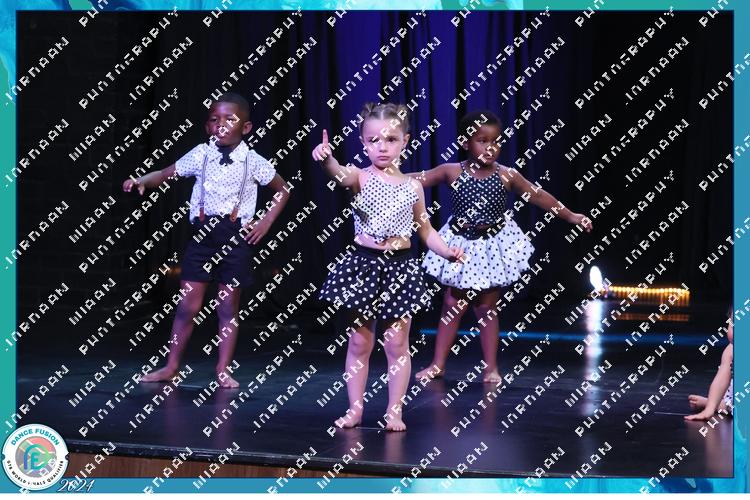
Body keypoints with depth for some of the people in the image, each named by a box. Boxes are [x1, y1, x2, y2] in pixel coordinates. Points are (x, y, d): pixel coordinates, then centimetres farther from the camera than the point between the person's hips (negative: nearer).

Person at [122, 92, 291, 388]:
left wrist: (266, 223, 3)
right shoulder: (200, 155, 1)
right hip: (203, 232, 1)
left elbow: (283, 190, 11)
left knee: (228, 305, 4)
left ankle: (223, 371, 11)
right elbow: (167, 174, -2)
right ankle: (171, 366, 11)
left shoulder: (253, 161, -1)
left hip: (236, 235, -1)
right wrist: (142, 182, -21)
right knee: (189, 302, 1)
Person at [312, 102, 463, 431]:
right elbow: (340, 174, -27)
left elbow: (425, 231, 15)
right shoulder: (361, 178, -3)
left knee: (396, 343, 4)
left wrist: (447, 251, -1)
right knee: (359, 342, 7)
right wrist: (326, 159, -49)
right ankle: (355, 407, 16)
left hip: (400, 268, 1)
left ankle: (394, 410, 12)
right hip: (363, 264, -1)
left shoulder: (412, 187, 5)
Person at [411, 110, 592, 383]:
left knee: (486, 308, 7)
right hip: (461, 245, 0)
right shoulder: (452, 172, -9)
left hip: (493, 245, 0)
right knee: (453, 307, 6)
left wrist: (570, 216, 6)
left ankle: (491, 368, 15)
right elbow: (418, 180, -9)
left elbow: (538, 196, 2)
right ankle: (438, 364, 15)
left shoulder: (506, 175, -7)